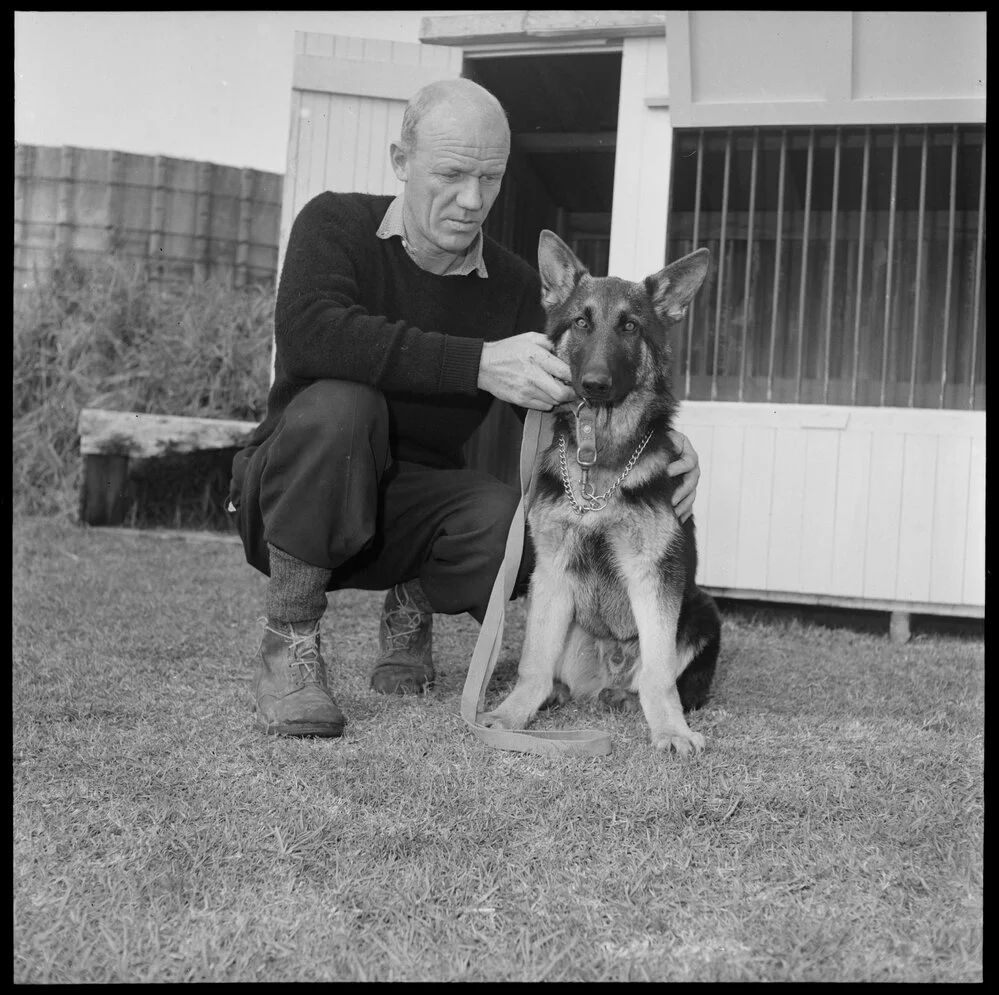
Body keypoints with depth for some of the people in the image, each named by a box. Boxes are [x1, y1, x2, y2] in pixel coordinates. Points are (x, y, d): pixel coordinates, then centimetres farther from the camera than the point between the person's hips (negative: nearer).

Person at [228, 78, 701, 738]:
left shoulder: (515, 287, -1)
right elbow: (308, 332, -32)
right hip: (288, 496, -2)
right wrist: (479, 363, -41)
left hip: (415, 503, 3)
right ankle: (289, 643, -17)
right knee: (339, 404, -35)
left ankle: (413, 607, 7)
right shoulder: (337, 225, -10)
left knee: (515, 524, -29)